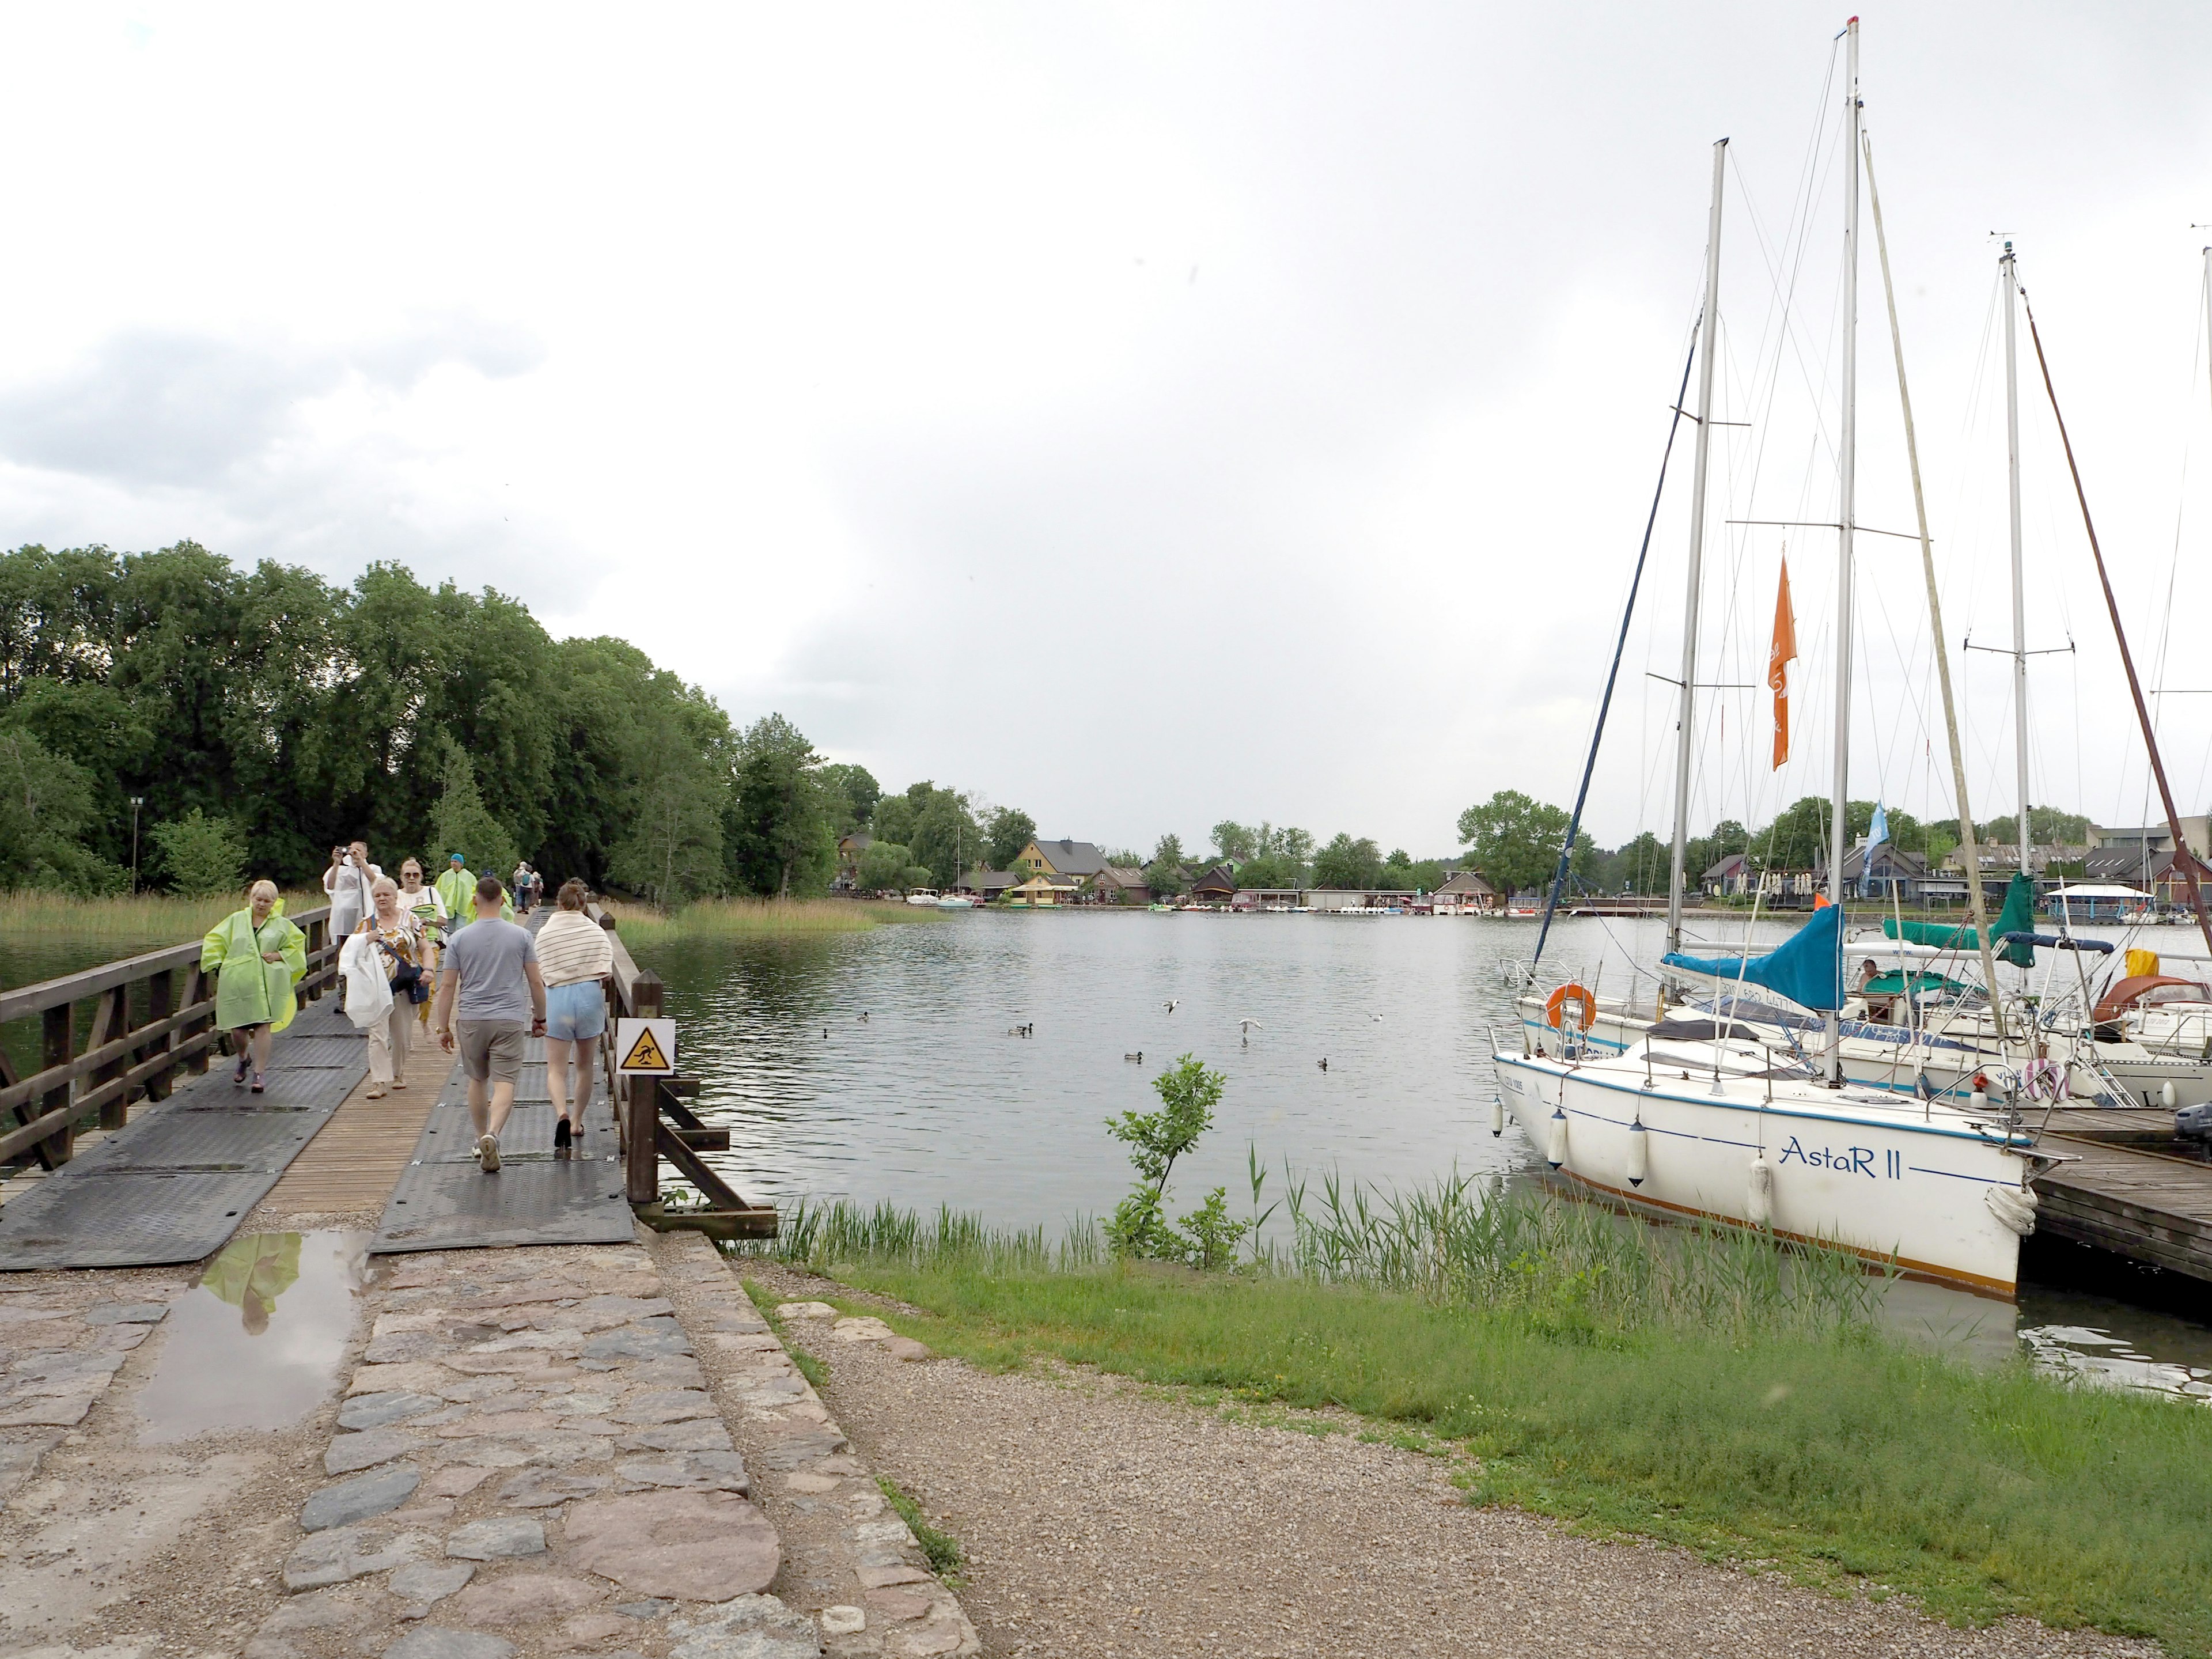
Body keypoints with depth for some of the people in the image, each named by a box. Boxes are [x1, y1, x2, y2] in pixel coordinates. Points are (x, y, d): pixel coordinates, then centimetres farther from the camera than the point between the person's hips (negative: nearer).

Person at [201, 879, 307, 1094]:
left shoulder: (283, 925, 9)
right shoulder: (236, 920, 12)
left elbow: (297, 946, 12)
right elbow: (214, 941, 16)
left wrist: (279, 955, -6)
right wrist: (219, 964, 2)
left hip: (268, 985, -2)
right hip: (237, 984, 2)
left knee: (263, 1026, -8)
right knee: (237, 1029, 4)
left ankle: (259, 1074, 0)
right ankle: (243, 1058, 38)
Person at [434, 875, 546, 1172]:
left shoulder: (460, 938, 0)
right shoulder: (521, 936, -1)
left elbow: (448, 987, 0)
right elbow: (536, 983, 1)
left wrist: (444, 1028, 7)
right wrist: (540, 1018, 13)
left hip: (471, 1020, 2)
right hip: (509, 1020, -2)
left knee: (477, 1081, 18)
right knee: (505, 1084, -5)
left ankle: (481, 1140, 26)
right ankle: (492, 1134, -27)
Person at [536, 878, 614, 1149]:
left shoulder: (545, 933, -1)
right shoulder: (595, 931, -1)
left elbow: (543, 975, -6)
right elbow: (605, 973, -5)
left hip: (557, 998, -1)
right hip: (590, 997, 1)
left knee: (556, 1069, 1)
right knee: (585, 1066, 17)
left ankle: (563, 1114, -24)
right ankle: (577, 1122, 27)